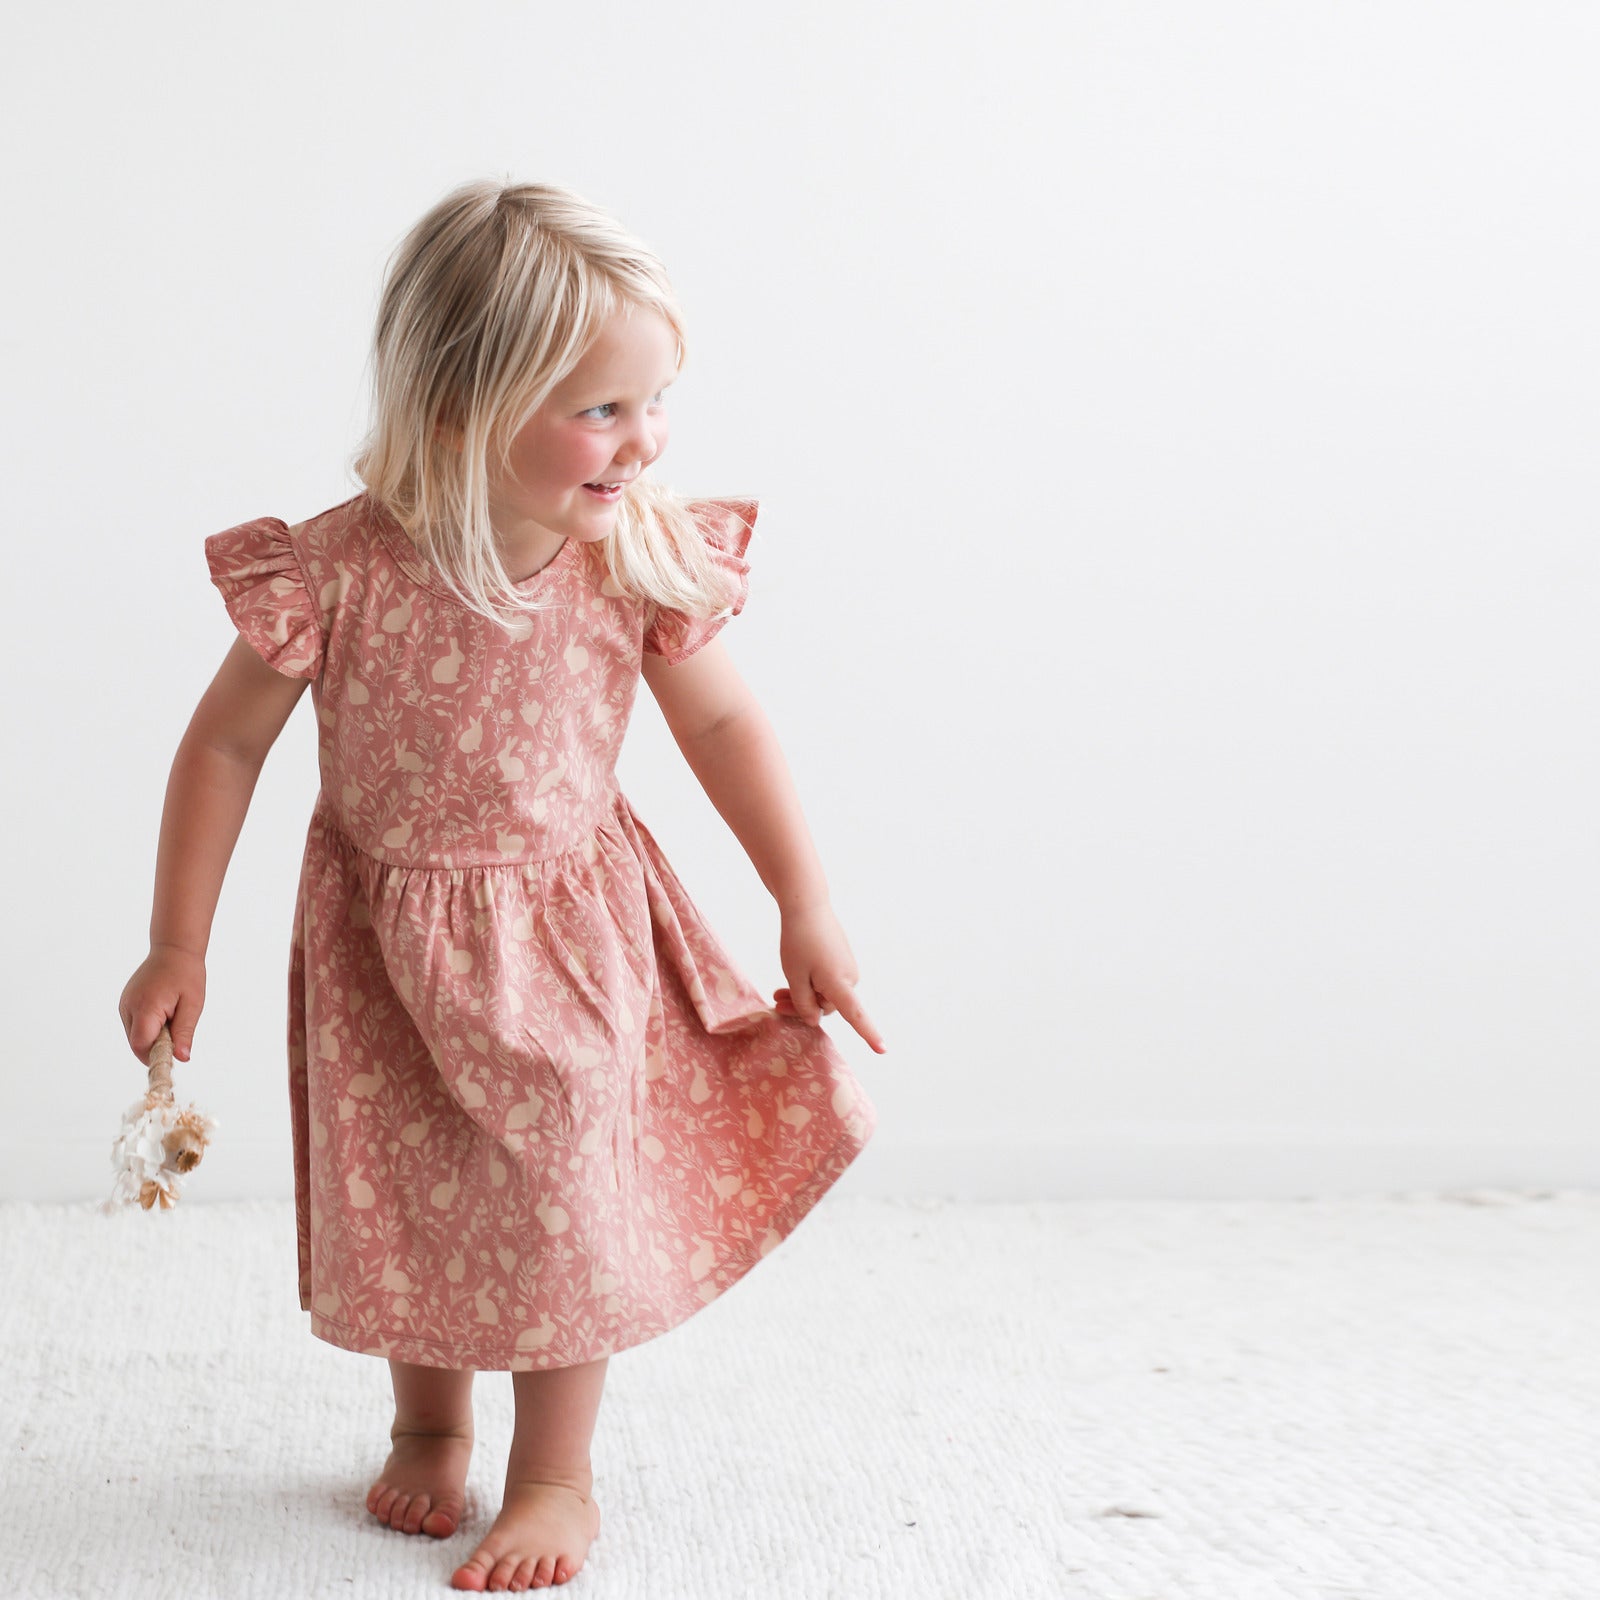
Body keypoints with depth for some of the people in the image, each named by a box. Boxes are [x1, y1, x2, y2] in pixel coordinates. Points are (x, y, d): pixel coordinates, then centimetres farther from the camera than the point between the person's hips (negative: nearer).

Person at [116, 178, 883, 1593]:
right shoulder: (337, 571, -25)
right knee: (406, 1197, 14)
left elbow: (726, 726, -4)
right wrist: (177, 948, -7)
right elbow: (227, 743, -12)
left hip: (572, 929, 1)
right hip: (386, 933, 0)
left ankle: (557, 1475, 25)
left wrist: (808, 910, -1)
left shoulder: (646, 555, -19)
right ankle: (428, 1426, 40)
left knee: (563, 1189, 5)